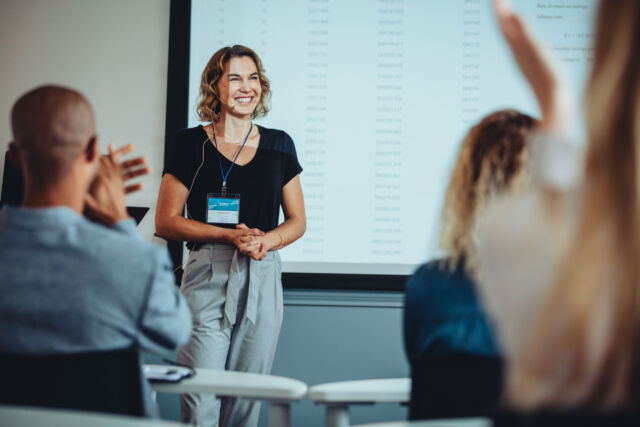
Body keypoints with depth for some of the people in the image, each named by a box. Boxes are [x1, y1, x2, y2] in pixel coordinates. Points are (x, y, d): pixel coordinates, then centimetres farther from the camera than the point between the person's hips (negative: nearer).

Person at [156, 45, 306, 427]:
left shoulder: (279, 145, 12)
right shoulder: (192, 144, 3)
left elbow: (297, 220, 14)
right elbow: (166, 222, 0)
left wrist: (266, 241, -8)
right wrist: (231, 235, -12)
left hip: (262, 278, 3)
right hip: (208, 277, -3)